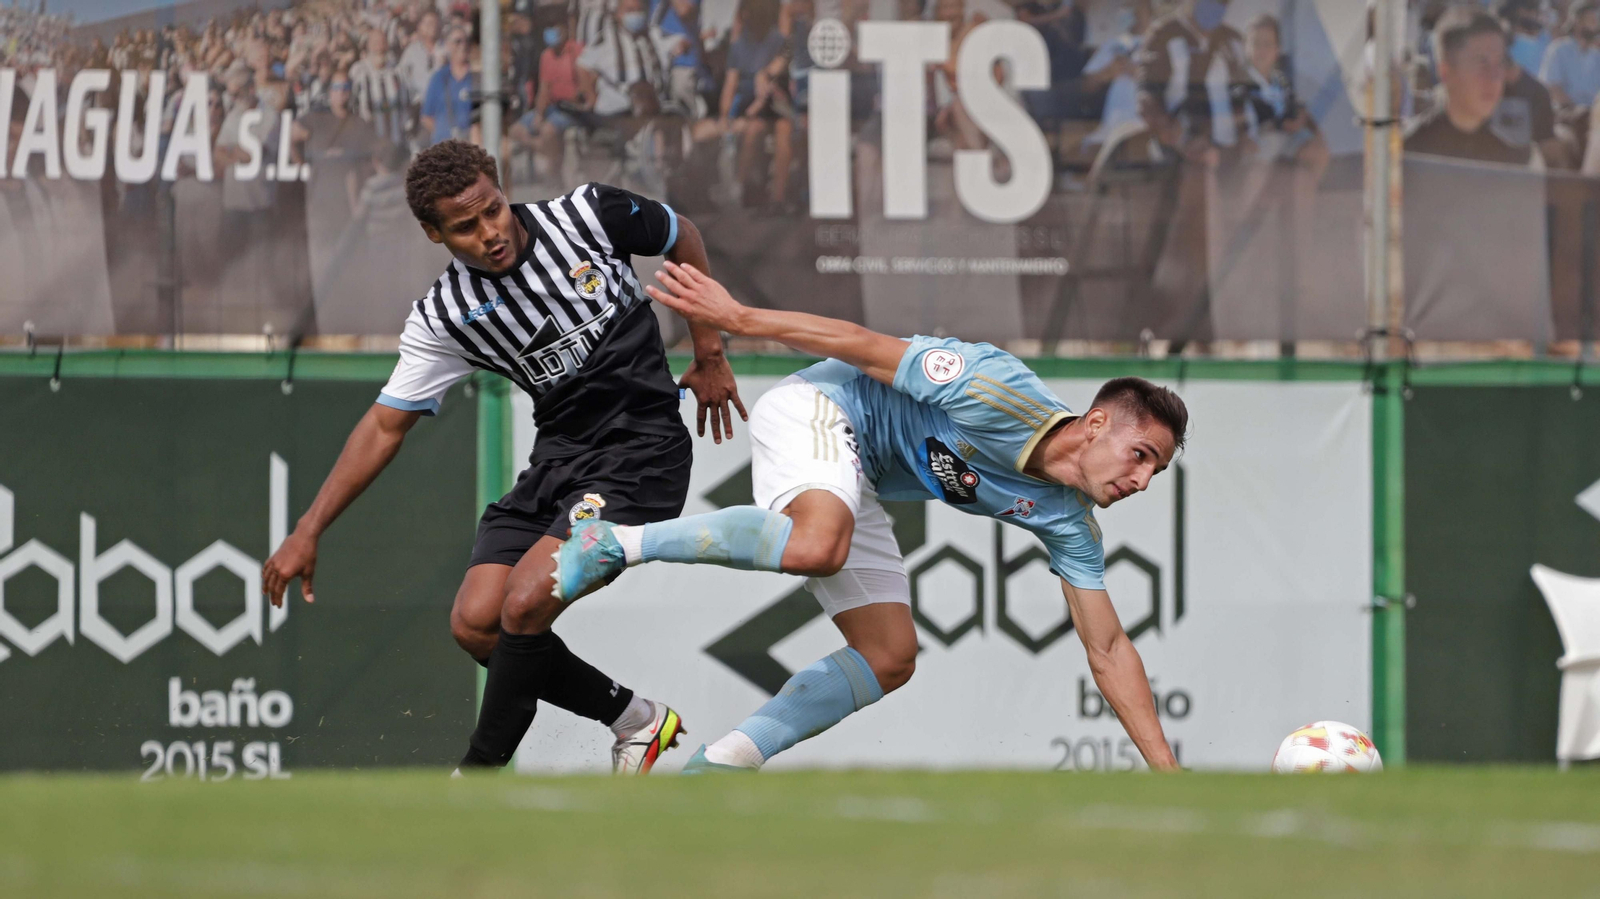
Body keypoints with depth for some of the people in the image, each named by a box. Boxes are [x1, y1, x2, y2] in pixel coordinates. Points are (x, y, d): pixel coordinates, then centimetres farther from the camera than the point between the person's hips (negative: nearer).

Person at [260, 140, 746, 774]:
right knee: (475, 624, -7)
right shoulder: (444, 317, -5)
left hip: (639, 453, -5)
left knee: (524, 605, -21)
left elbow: (682, 238, 10)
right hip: (558, 456, 5)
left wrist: (709, 352, 10)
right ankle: (634, 718, 13)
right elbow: (385, 426, 0)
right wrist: (308, 532, -6)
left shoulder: (589, 215, -10)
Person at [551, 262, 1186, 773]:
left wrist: (1165, 769, -3)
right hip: (816, 410, -9)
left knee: (890, 659, -2)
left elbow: (1108, 651, 3)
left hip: (857, 485, 9)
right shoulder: (1000, 393, -24)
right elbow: (867, 348, -16)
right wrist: (739, 318, -12)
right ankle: (617, 543, -29)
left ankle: (722, 765, -2)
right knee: (814, 545, -40)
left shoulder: (1068, 522, -2)